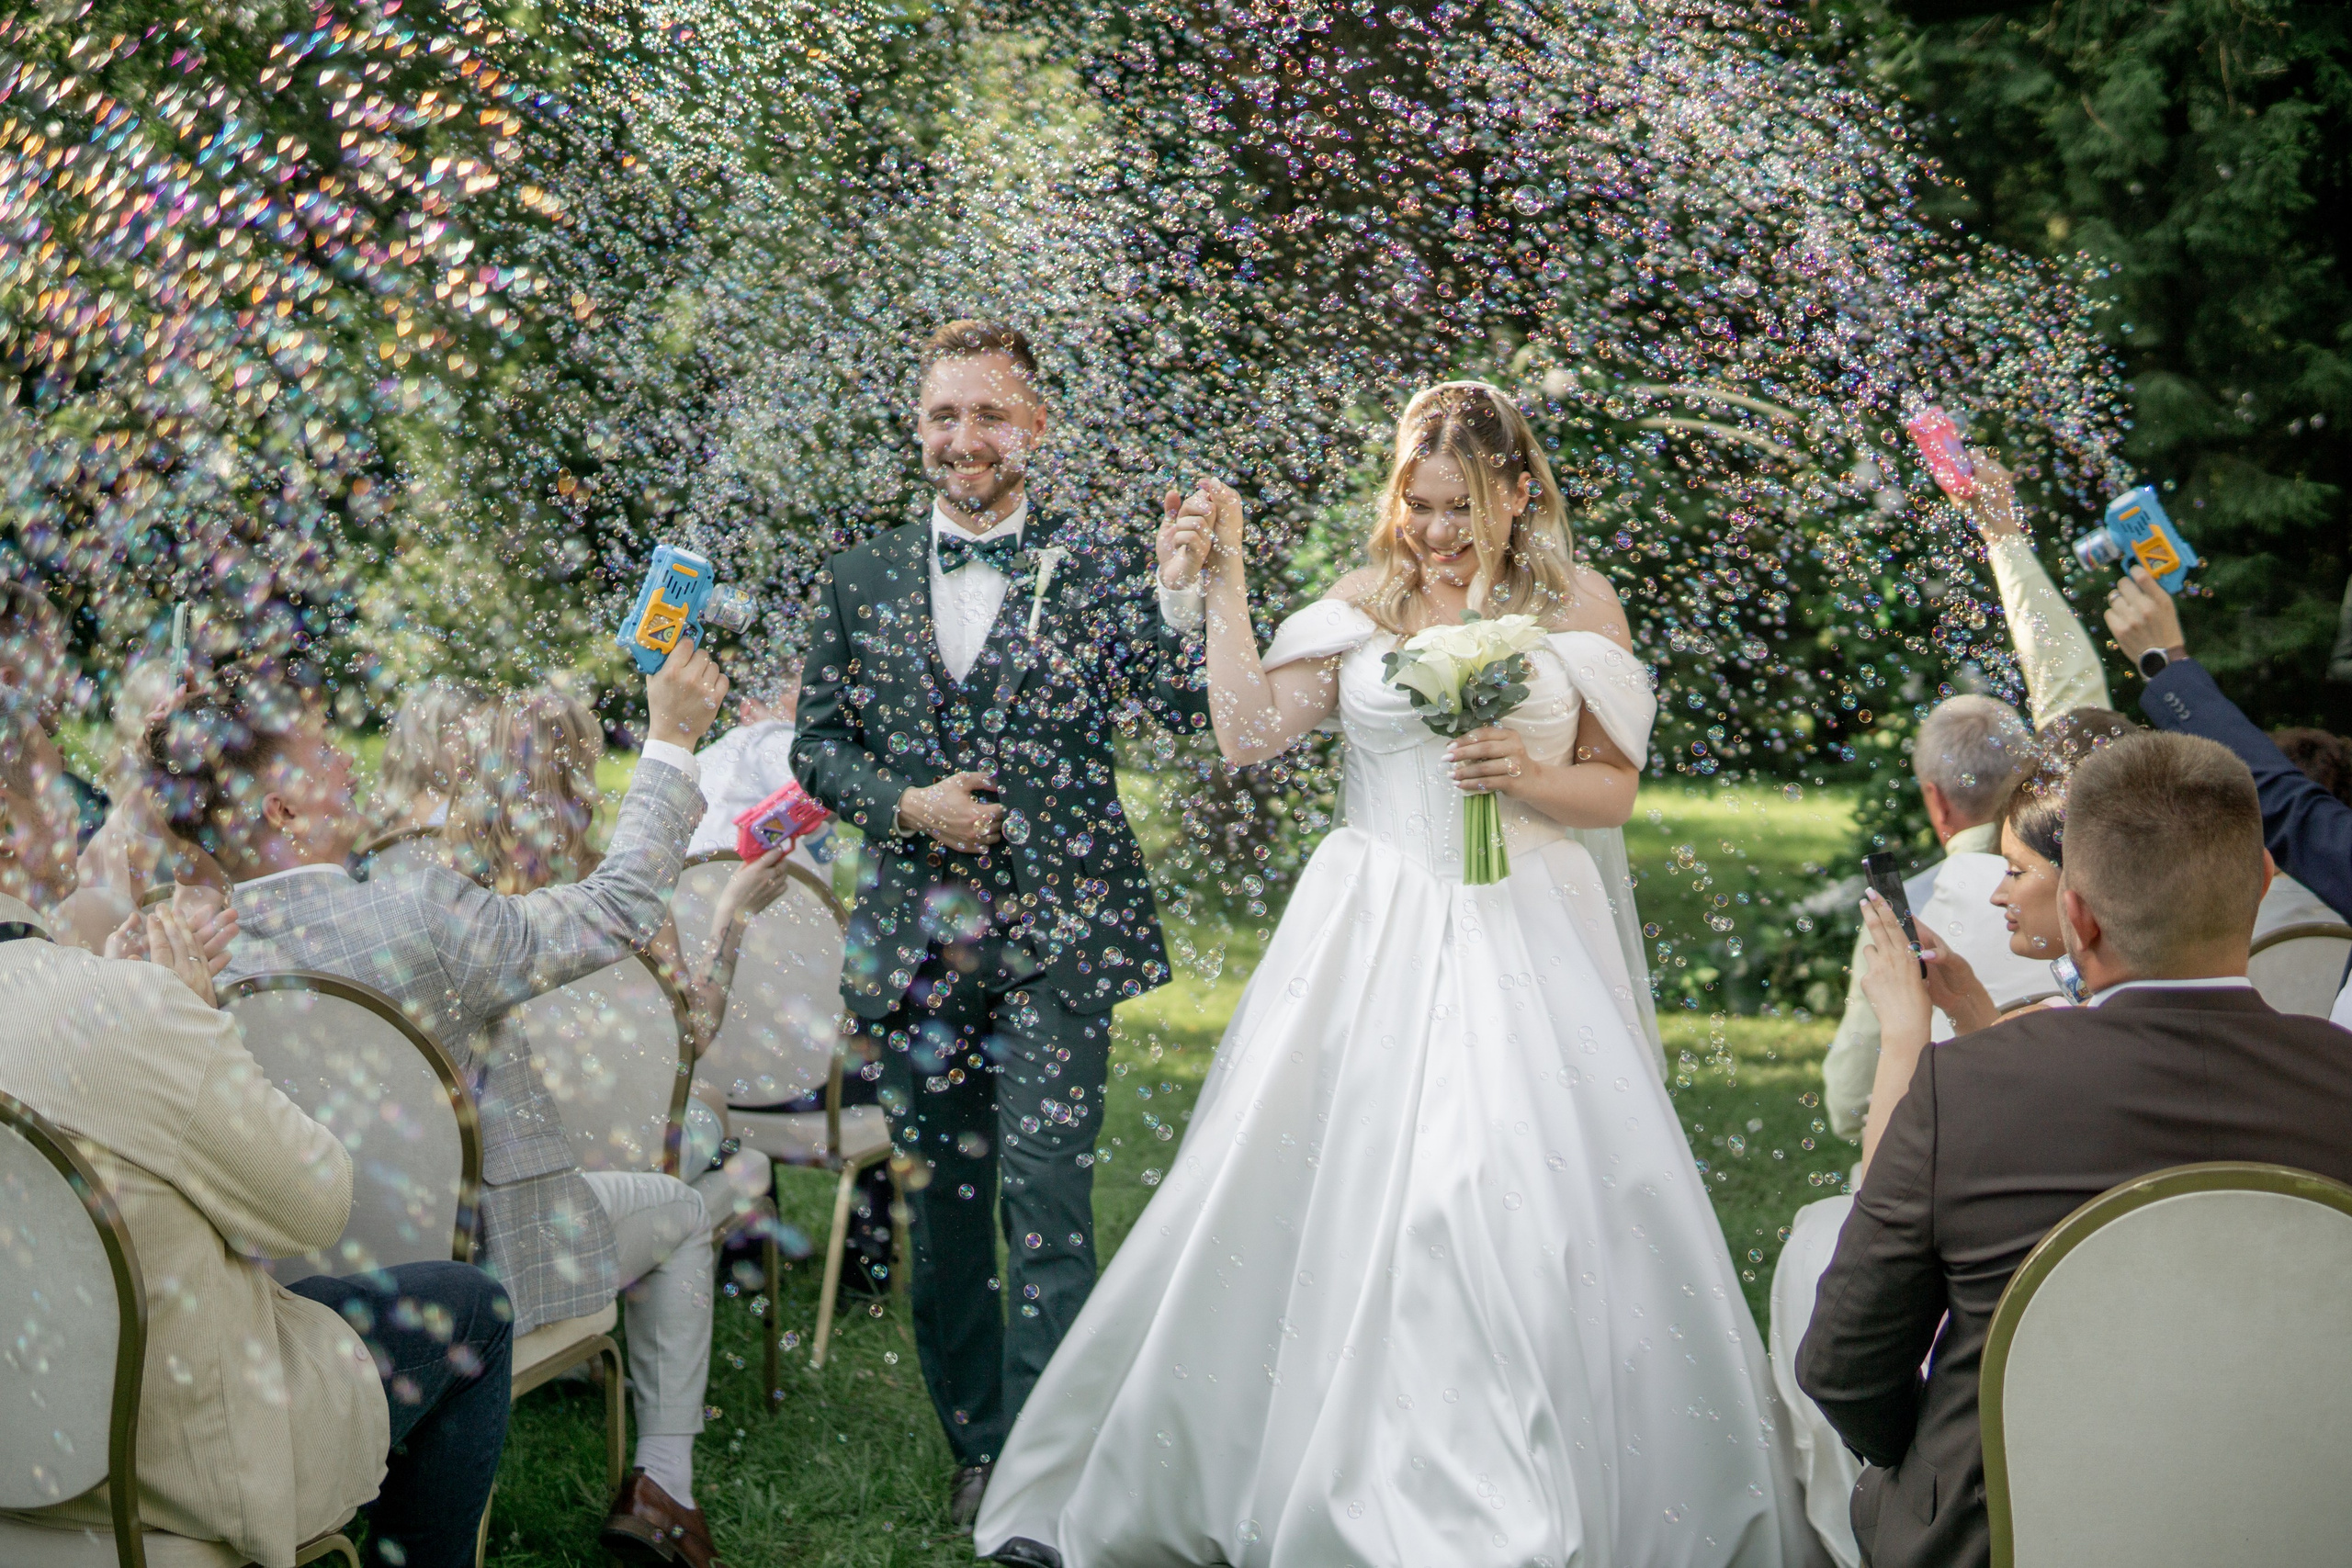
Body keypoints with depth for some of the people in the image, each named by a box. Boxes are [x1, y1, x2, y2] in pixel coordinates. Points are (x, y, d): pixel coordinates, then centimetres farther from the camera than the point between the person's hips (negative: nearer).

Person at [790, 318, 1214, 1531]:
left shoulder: (1095, 569, 0)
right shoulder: (859, 579, 8)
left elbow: (1190, 715, -10)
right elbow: (816, 744, 11)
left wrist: (1180, 609, -29)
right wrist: (904, 803, -8)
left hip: (1056, 933, -3)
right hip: (916, 941, 3)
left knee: (1046, 1200, -12)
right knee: (942, 1210, 13)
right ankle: (976, 1445, 29)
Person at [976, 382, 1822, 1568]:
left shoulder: (1578, 604, 5)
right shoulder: (1363, 602, 6)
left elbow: (1615, 790, 6)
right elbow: (1248, 734, -3)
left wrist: (1527, 776, -13)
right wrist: (1224, 587, -4)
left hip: (1527, 942, -1)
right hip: (1373, 938, 1)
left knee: (1537, 1212, -7)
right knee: (1331, 1196, 3)